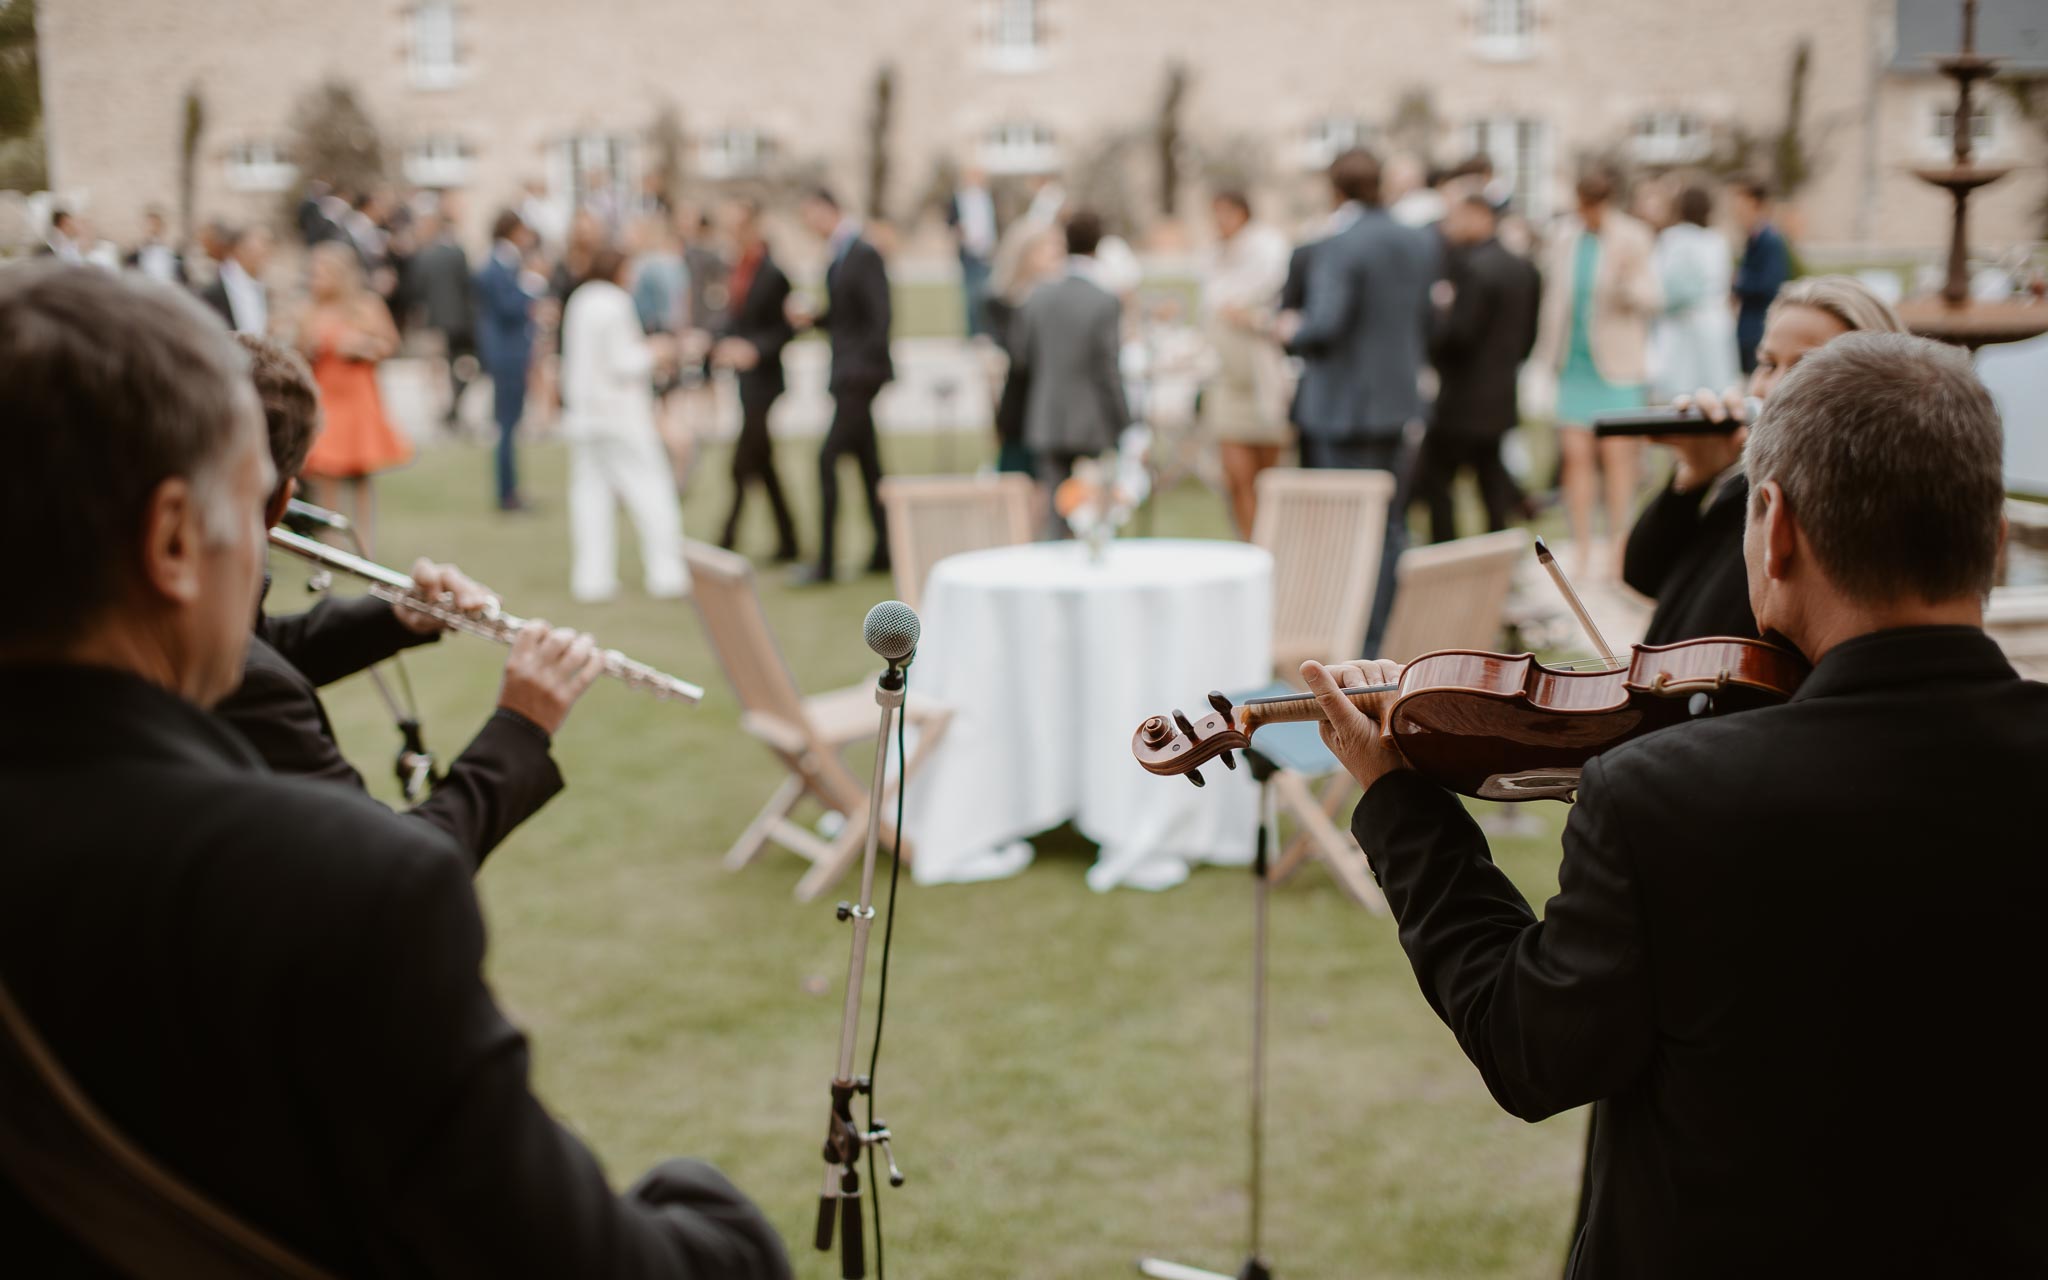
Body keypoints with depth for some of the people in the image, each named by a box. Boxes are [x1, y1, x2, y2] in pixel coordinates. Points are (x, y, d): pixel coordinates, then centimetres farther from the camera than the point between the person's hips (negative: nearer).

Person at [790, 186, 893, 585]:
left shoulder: (863, 255, -14)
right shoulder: (836, 255, 12)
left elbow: (879, 317, -18)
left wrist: (865, 364, -20)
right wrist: (812, 318, 3)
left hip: (860, 372, -9)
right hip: (847, 372, 9)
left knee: (829, 458, -12)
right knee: (867, 461, 12)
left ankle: (825, 562, -11)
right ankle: (884, 551, 19)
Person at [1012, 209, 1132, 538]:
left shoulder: (1039, 298, 1)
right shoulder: (1106, 304, -12)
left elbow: (1020, 361, 7)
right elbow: (1108, 372, -13)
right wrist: (1125, 429, -7)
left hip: (1047, 424, 4)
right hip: (1093, 427, -4)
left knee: (1055, 516, 5)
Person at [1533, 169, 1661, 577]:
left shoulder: (1631, 239, -4)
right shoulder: (1565, 237, 8)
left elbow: (1654, 299, -5)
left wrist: (1629, 286, -26)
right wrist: (1549, 351, 15)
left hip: (1615, 360, -3)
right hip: (1575, 360, 3)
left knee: (1617, 452, -5)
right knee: (1575, 453, -1)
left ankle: (1618, 547, 3)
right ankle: (1582, 548, 5)